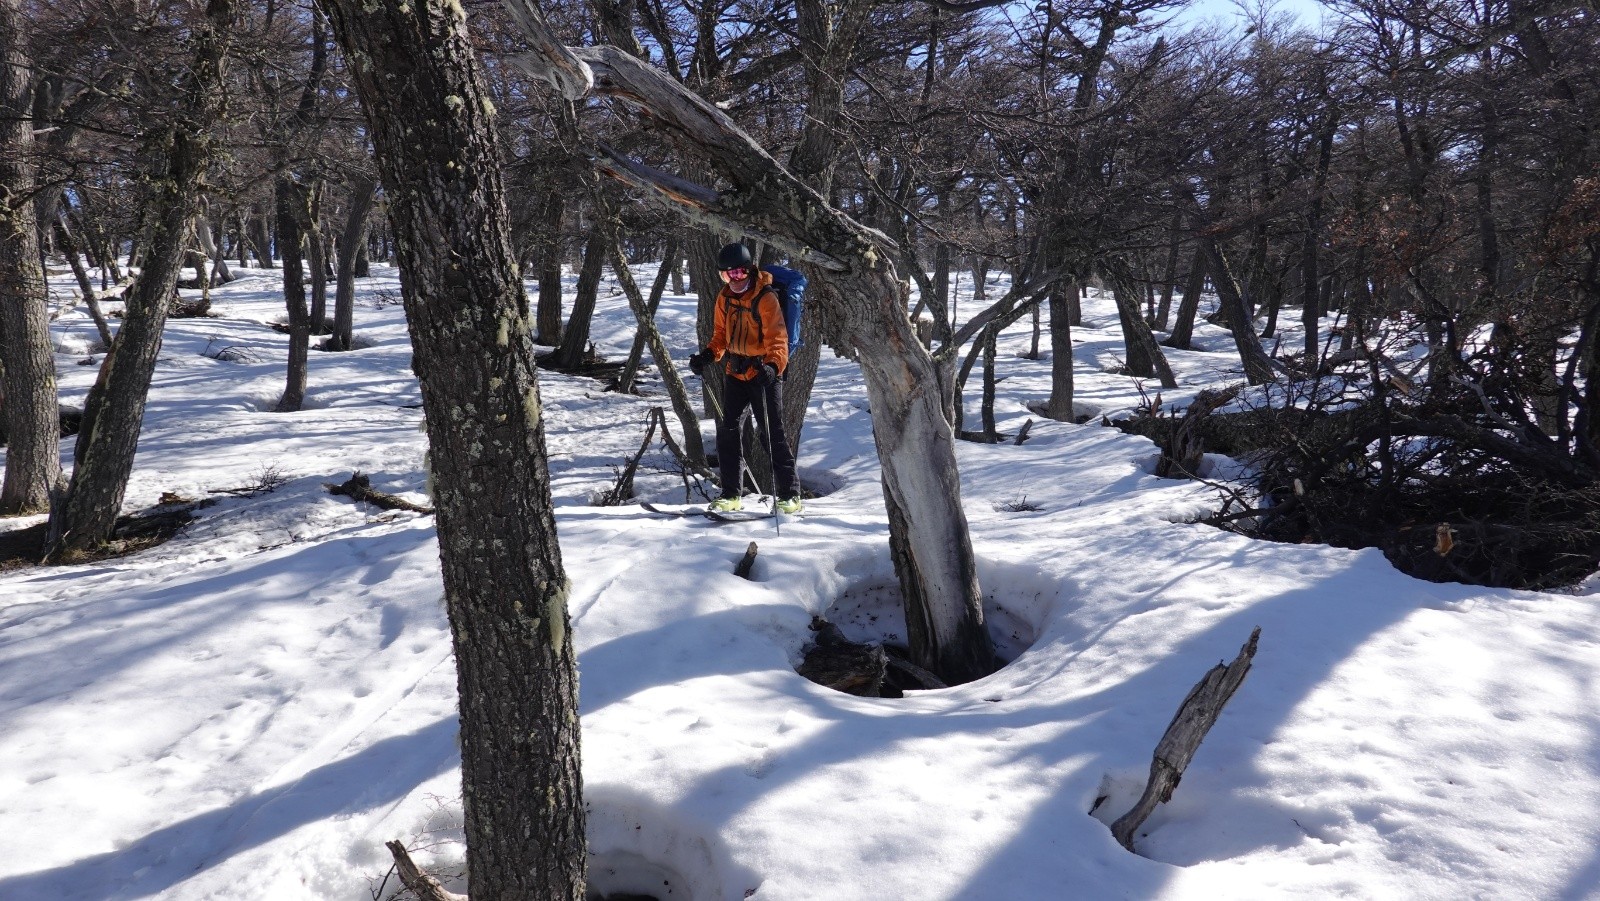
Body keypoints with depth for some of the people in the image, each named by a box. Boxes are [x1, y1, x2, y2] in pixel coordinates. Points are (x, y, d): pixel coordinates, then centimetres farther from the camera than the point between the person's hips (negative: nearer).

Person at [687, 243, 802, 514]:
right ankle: (731, 494, 14)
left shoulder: (765, 298, -15)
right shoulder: (725, 297, 6)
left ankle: (789, 495, 4)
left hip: (763, 373, -6)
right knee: (726, 429, 4)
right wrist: (708, 355, -1)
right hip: (735, 372, 7)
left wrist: (773, 365, -38)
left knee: (772, 433, -6)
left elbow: (777, 338, -21)